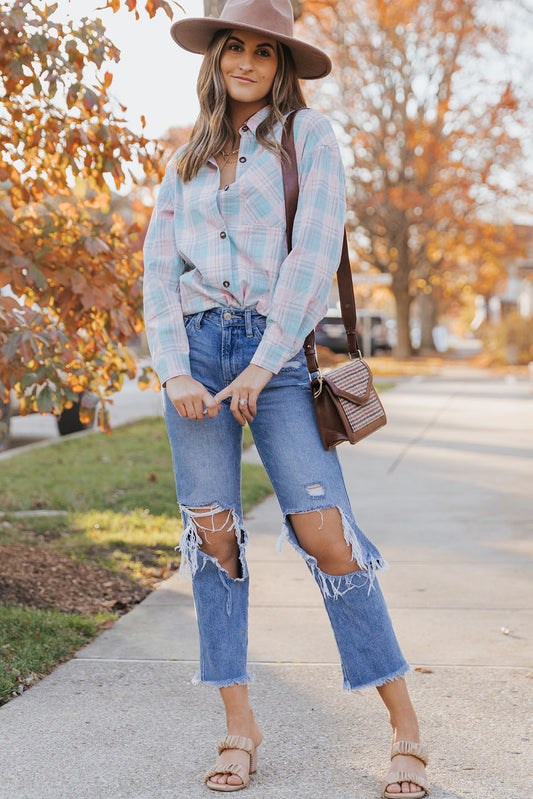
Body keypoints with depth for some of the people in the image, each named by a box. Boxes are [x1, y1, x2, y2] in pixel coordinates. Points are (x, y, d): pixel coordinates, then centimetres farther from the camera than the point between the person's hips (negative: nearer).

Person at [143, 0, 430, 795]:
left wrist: (261, 368, -14)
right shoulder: (188, 159, 16)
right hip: (196, 344, 4)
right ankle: (238, 721, 11)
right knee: (213, 532, 1)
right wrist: (175, 372, -6)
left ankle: (405, 726, -2)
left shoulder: (308, 135, 4)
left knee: (326, 534, -12)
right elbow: (159, 266, 9)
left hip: (278, 349, -4)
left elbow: (315, 252, -7)